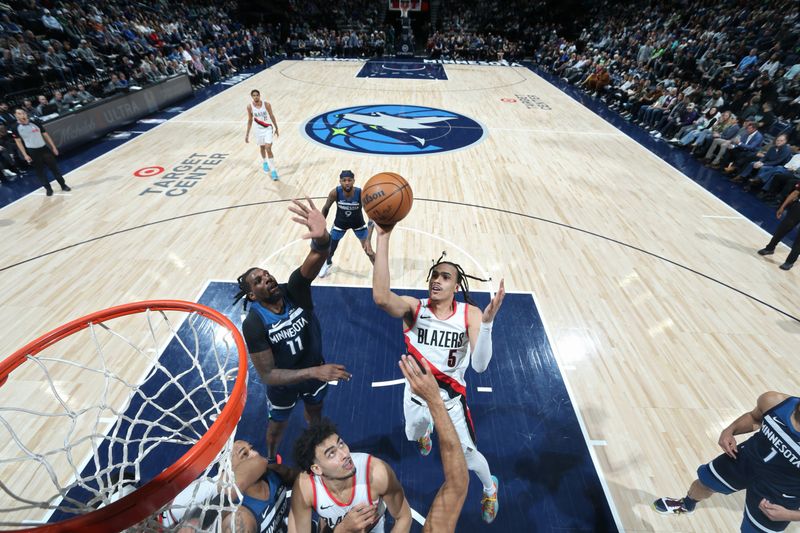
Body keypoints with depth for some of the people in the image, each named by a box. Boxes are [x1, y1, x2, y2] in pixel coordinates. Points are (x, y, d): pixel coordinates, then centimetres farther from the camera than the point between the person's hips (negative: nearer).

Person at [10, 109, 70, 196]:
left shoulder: (35, 123, -2)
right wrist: (25, 155, -7)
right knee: (39, 171, 5)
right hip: (32, 152, -1)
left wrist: (53, 147, 2)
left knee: (54, 167, 5)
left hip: (44, 148, 1)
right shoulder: (15, 128, -5)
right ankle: (48, 188, 13)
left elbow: (45, 135, 6)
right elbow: (18, 142, -1)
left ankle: (63, 185, 15)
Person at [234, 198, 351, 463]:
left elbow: (316, 259, -46)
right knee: (278, 424, 26)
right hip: (283, 383, -2)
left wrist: (321, 239, -68)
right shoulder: (254, 324, -29)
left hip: (316, 369, 2)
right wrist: (314, 372, -39)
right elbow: (267, 375, -29)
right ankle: (271, 457, 60)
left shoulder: (294, 290, -25)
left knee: (315, 411, 30)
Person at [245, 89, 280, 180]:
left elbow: (272, 116, -1)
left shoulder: (266, 104, -15)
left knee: (268, 149, -15)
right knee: (262, 148, 18)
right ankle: (265, 163, 47)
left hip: (268, 129, -3)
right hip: (258, 130, 3)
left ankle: (274, 170, -13)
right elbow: (250, 120, 1)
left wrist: (276, 128, 6)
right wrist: (247, 134, 2)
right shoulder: (250, 107, -9)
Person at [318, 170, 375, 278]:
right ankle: (328, 263, 49)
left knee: (368, 250, -1)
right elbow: (326, 209, -8)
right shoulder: (335, 193, -28)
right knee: (329, 248, 13)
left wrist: (368, 240, -36)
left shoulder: (361, 194, -33)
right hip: (340, 223, 1)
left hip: (358, 223, -1)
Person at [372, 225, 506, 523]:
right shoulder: (414, 308, -22)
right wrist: (383, 239, -49)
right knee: (415, 435, 32)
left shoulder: (470, 314, -21)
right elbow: (380, 297, -45)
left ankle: (490, 489, 55)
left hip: (451, 402, -1)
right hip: (417, 397, 2)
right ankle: (426, 431, 73)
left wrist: (487, 321, -46)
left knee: (469, 458, 18)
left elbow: (480, 365, -31)